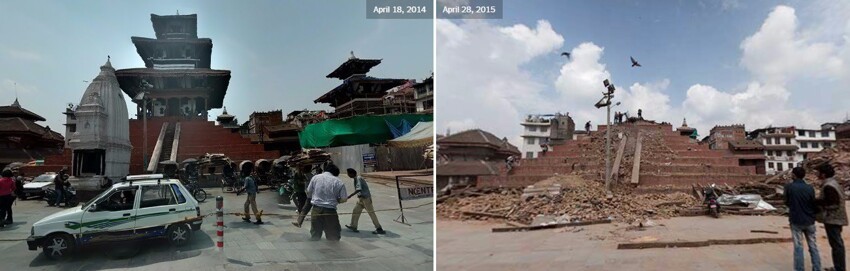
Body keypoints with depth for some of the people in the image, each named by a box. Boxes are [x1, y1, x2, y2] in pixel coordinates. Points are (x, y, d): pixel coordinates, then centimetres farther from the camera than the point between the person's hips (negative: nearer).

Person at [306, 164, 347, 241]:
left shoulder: (315, 177, 3)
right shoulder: (338, 182, -4)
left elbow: (308, 192, 10)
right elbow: (344, 199, -6)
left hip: (316, 209, 2)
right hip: (330, 211, -2)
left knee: (315, 236, 15)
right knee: (333, 237, 9)